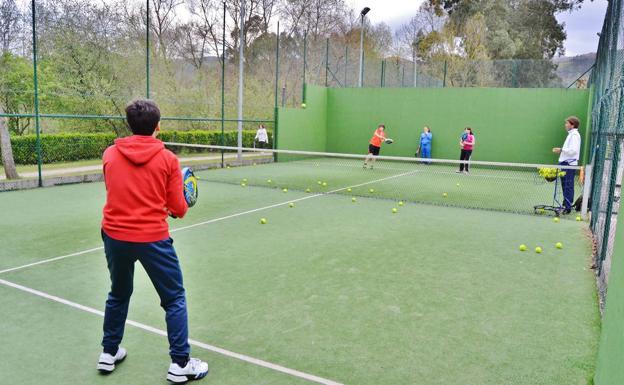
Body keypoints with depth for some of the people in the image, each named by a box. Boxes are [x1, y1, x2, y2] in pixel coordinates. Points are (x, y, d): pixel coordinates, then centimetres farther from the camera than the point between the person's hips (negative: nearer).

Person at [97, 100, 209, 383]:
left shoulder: (109, 154, 0)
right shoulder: (168, 159, -8)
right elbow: (178, 208, -5)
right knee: (174, 299, 11)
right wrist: (183, 205, 18)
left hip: (114, 236, 4)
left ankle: (109, 353, 39)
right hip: (152, 238, -4)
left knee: (118, 294, 26)